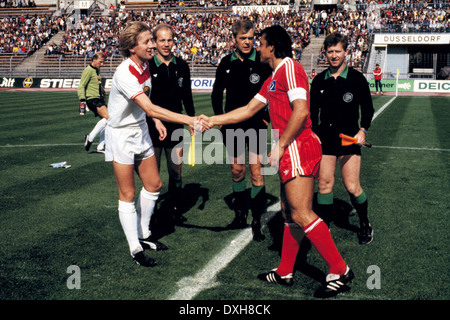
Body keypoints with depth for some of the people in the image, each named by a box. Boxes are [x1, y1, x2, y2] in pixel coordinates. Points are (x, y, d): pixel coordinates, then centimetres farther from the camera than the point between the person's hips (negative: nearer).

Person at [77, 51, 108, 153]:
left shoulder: (97, 70, 20)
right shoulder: (88, 70, -7)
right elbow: (81, 86, -11)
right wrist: (82, 100, -19)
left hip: (100, 99, 9)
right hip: (92, 99, -9)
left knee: (106, 122, 2)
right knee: (107, 117, -23)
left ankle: (100, 147, 7)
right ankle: (90, 137, -14)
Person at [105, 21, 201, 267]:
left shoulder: (145, 67, 1)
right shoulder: (125, 74, -27)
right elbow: (150, 109, -37)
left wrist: (157, 121, 7)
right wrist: (188, 120, -40)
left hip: (140, 131, 8)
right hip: (121, 135, -8)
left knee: (153, 185, 12)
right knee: (128, 195, -1)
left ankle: (143, 235, 30)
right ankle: (135, 249, 10)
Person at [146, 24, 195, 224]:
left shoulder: (181, 66, 6)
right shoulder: (147, 66, -5)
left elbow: (186, 95, 14)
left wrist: (192, 119, 11)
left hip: (175, 127, 3)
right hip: (152, 127, -3)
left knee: (176, 171, 8)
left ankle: (175, 208, 24)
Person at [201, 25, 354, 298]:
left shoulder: (290, 67, -8)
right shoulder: (273, 78, 23)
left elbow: (300, 111, -19)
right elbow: (249, 109, 28)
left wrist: (280, 146, -15)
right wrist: (214, 120, 27)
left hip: (298, 148, -10)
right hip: (292, 152, 10)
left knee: (301, 214, -13)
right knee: (289, 213, 13)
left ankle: (340, 271, -7)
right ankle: (285, 273, 22)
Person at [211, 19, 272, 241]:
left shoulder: (262, 62, -6)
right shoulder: (226, 63, 4)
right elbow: (217, 92, 15)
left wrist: (267, 118, -8)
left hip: (256, 124, -3)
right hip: (233, 126, 3)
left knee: (256, 170, -7)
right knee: (237, 170, 10)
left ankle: (257, 221, 2)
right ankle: (240, 214, 25)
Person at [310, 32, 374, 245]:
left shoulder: (357, 78, 0)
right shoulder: (319, 81, 7)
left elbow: (367, 108, 5)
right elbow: (313, 111, 15)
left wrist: (363, 130, -8)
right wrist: (313, 133, 4)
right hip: (324, 138, 3)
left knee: (352, 187, -4)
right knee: (324, 184, 1)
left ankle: (365, 225, 18)